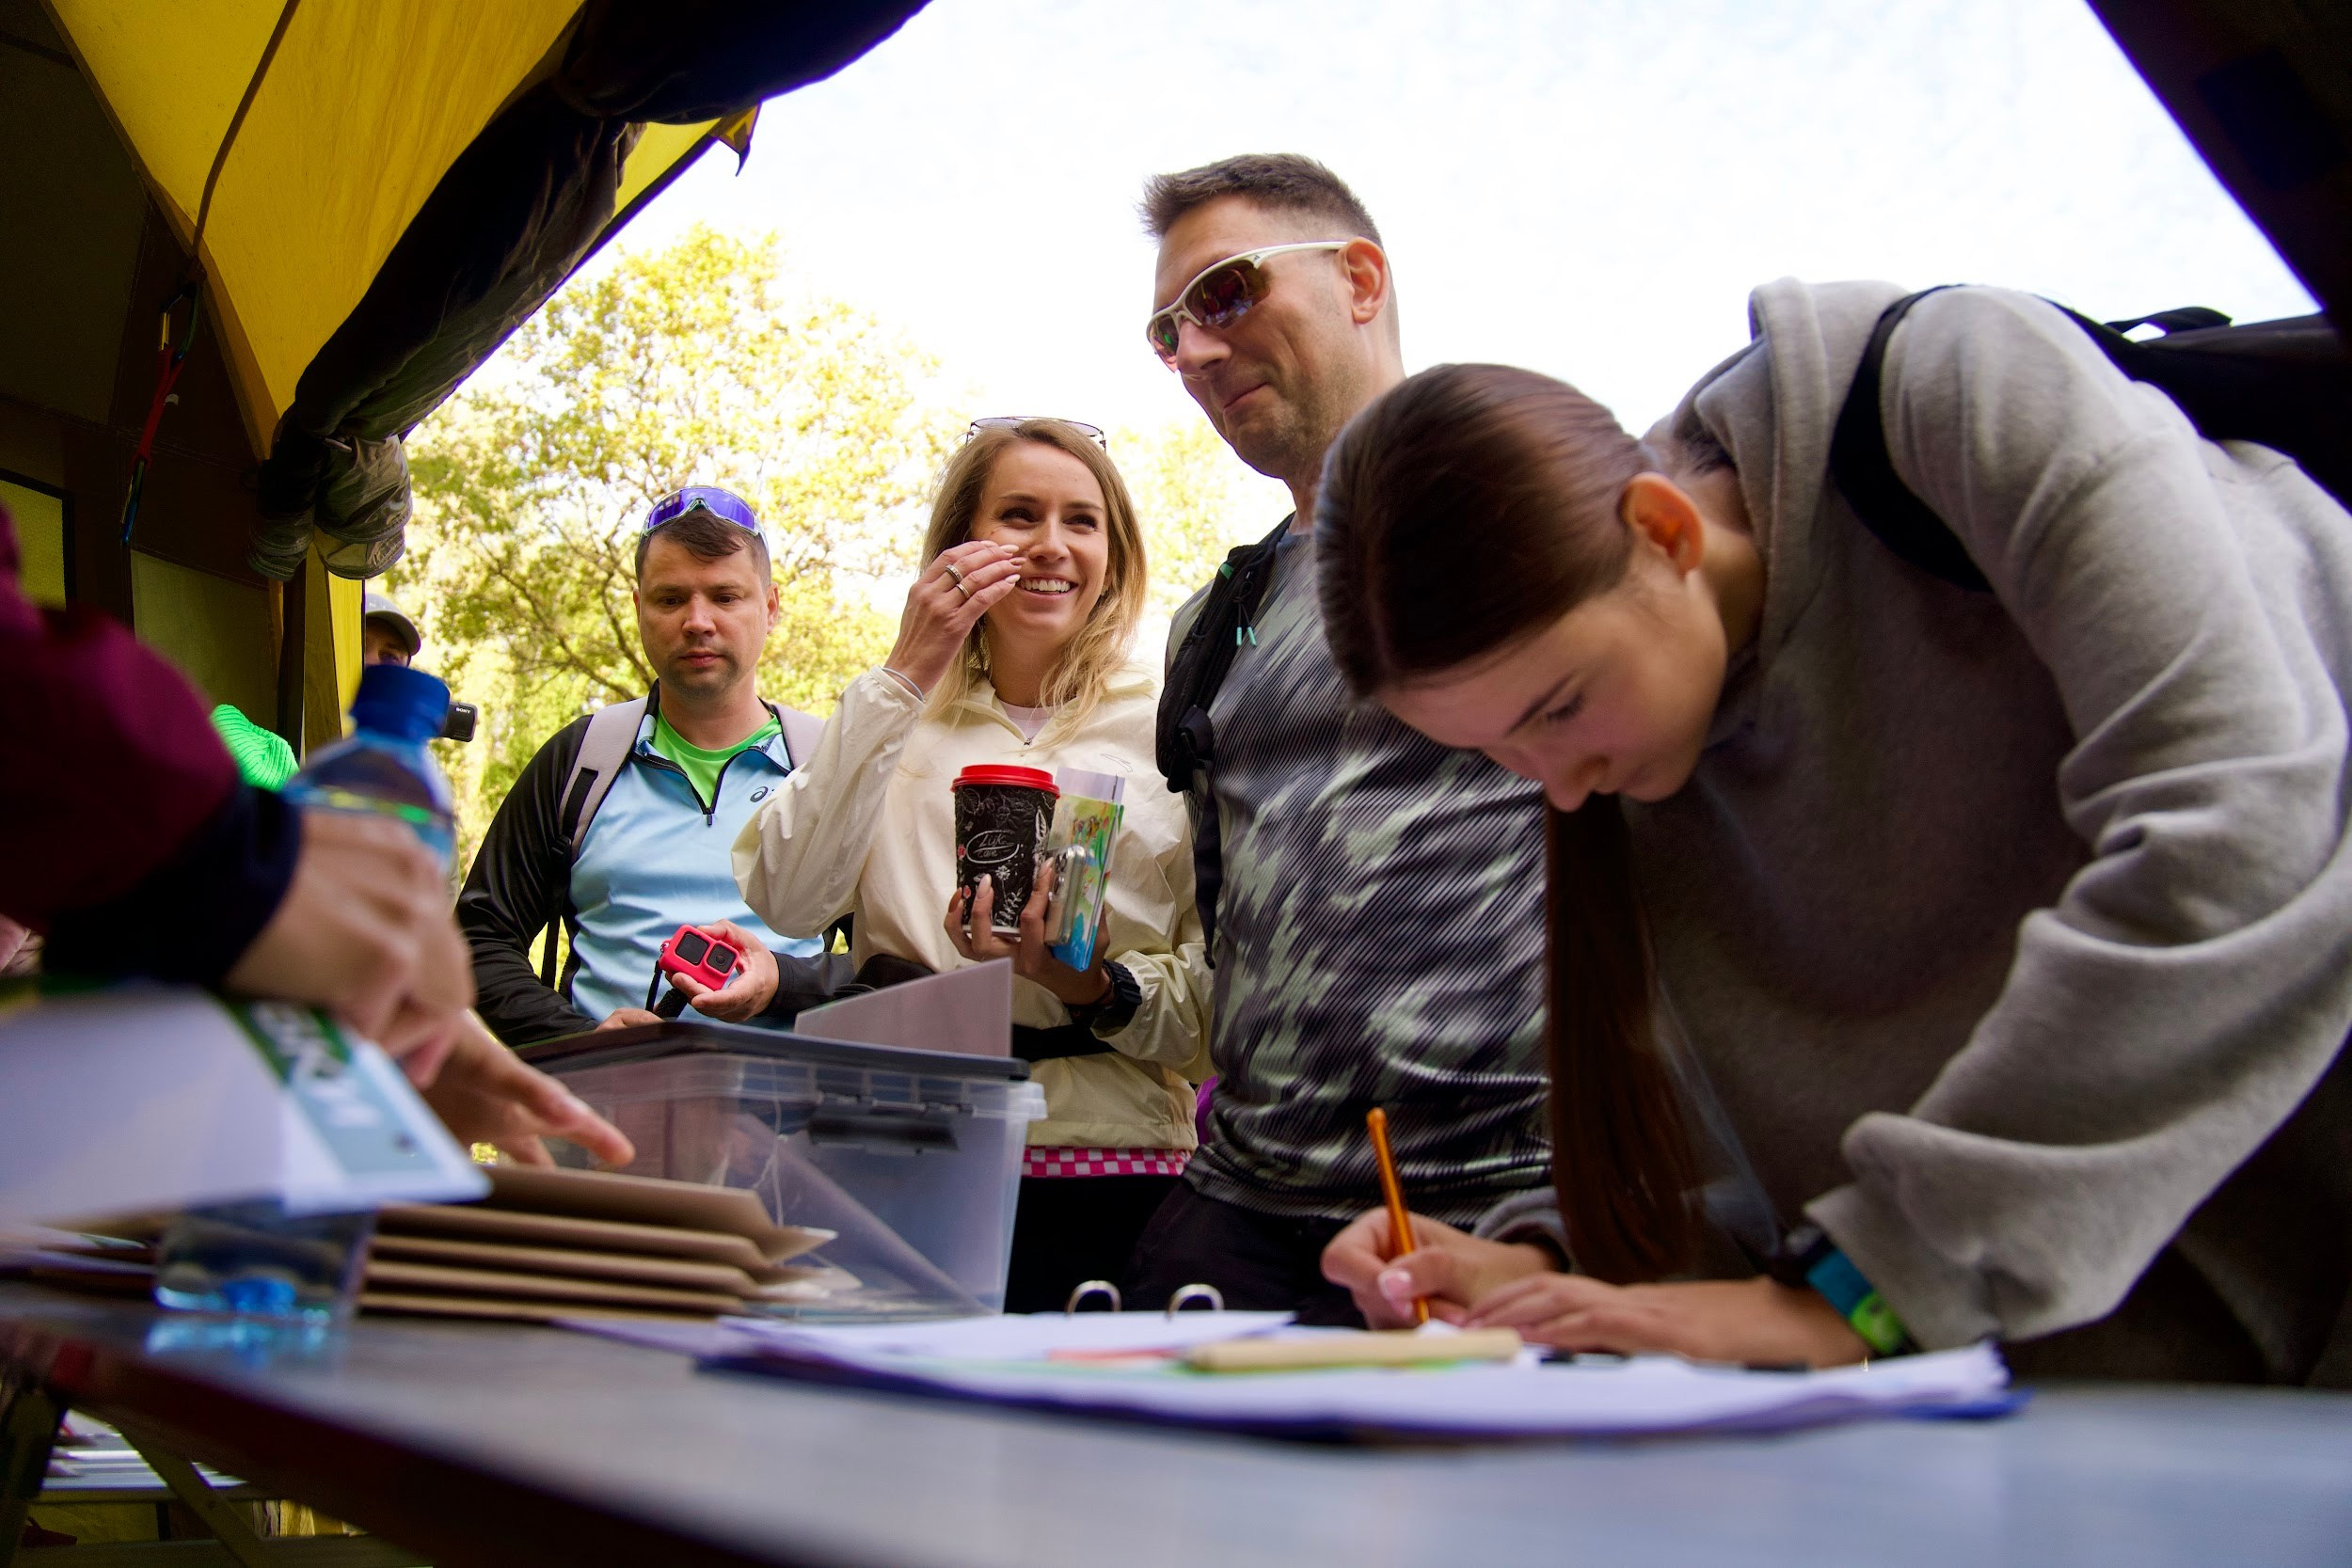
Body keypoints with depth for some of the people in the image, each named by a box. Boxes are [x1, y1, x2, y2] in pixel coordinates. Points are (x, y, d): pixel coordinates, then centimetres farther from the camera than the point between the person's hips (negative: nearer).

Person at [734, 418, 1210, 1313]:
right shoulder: (895, 721, 13)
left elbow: (1222, 993, 3)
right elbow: (784, 901, -4)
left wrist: (1086, 982, -16)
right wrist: (902, 678, -7)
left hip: (1112, 1172, -1)